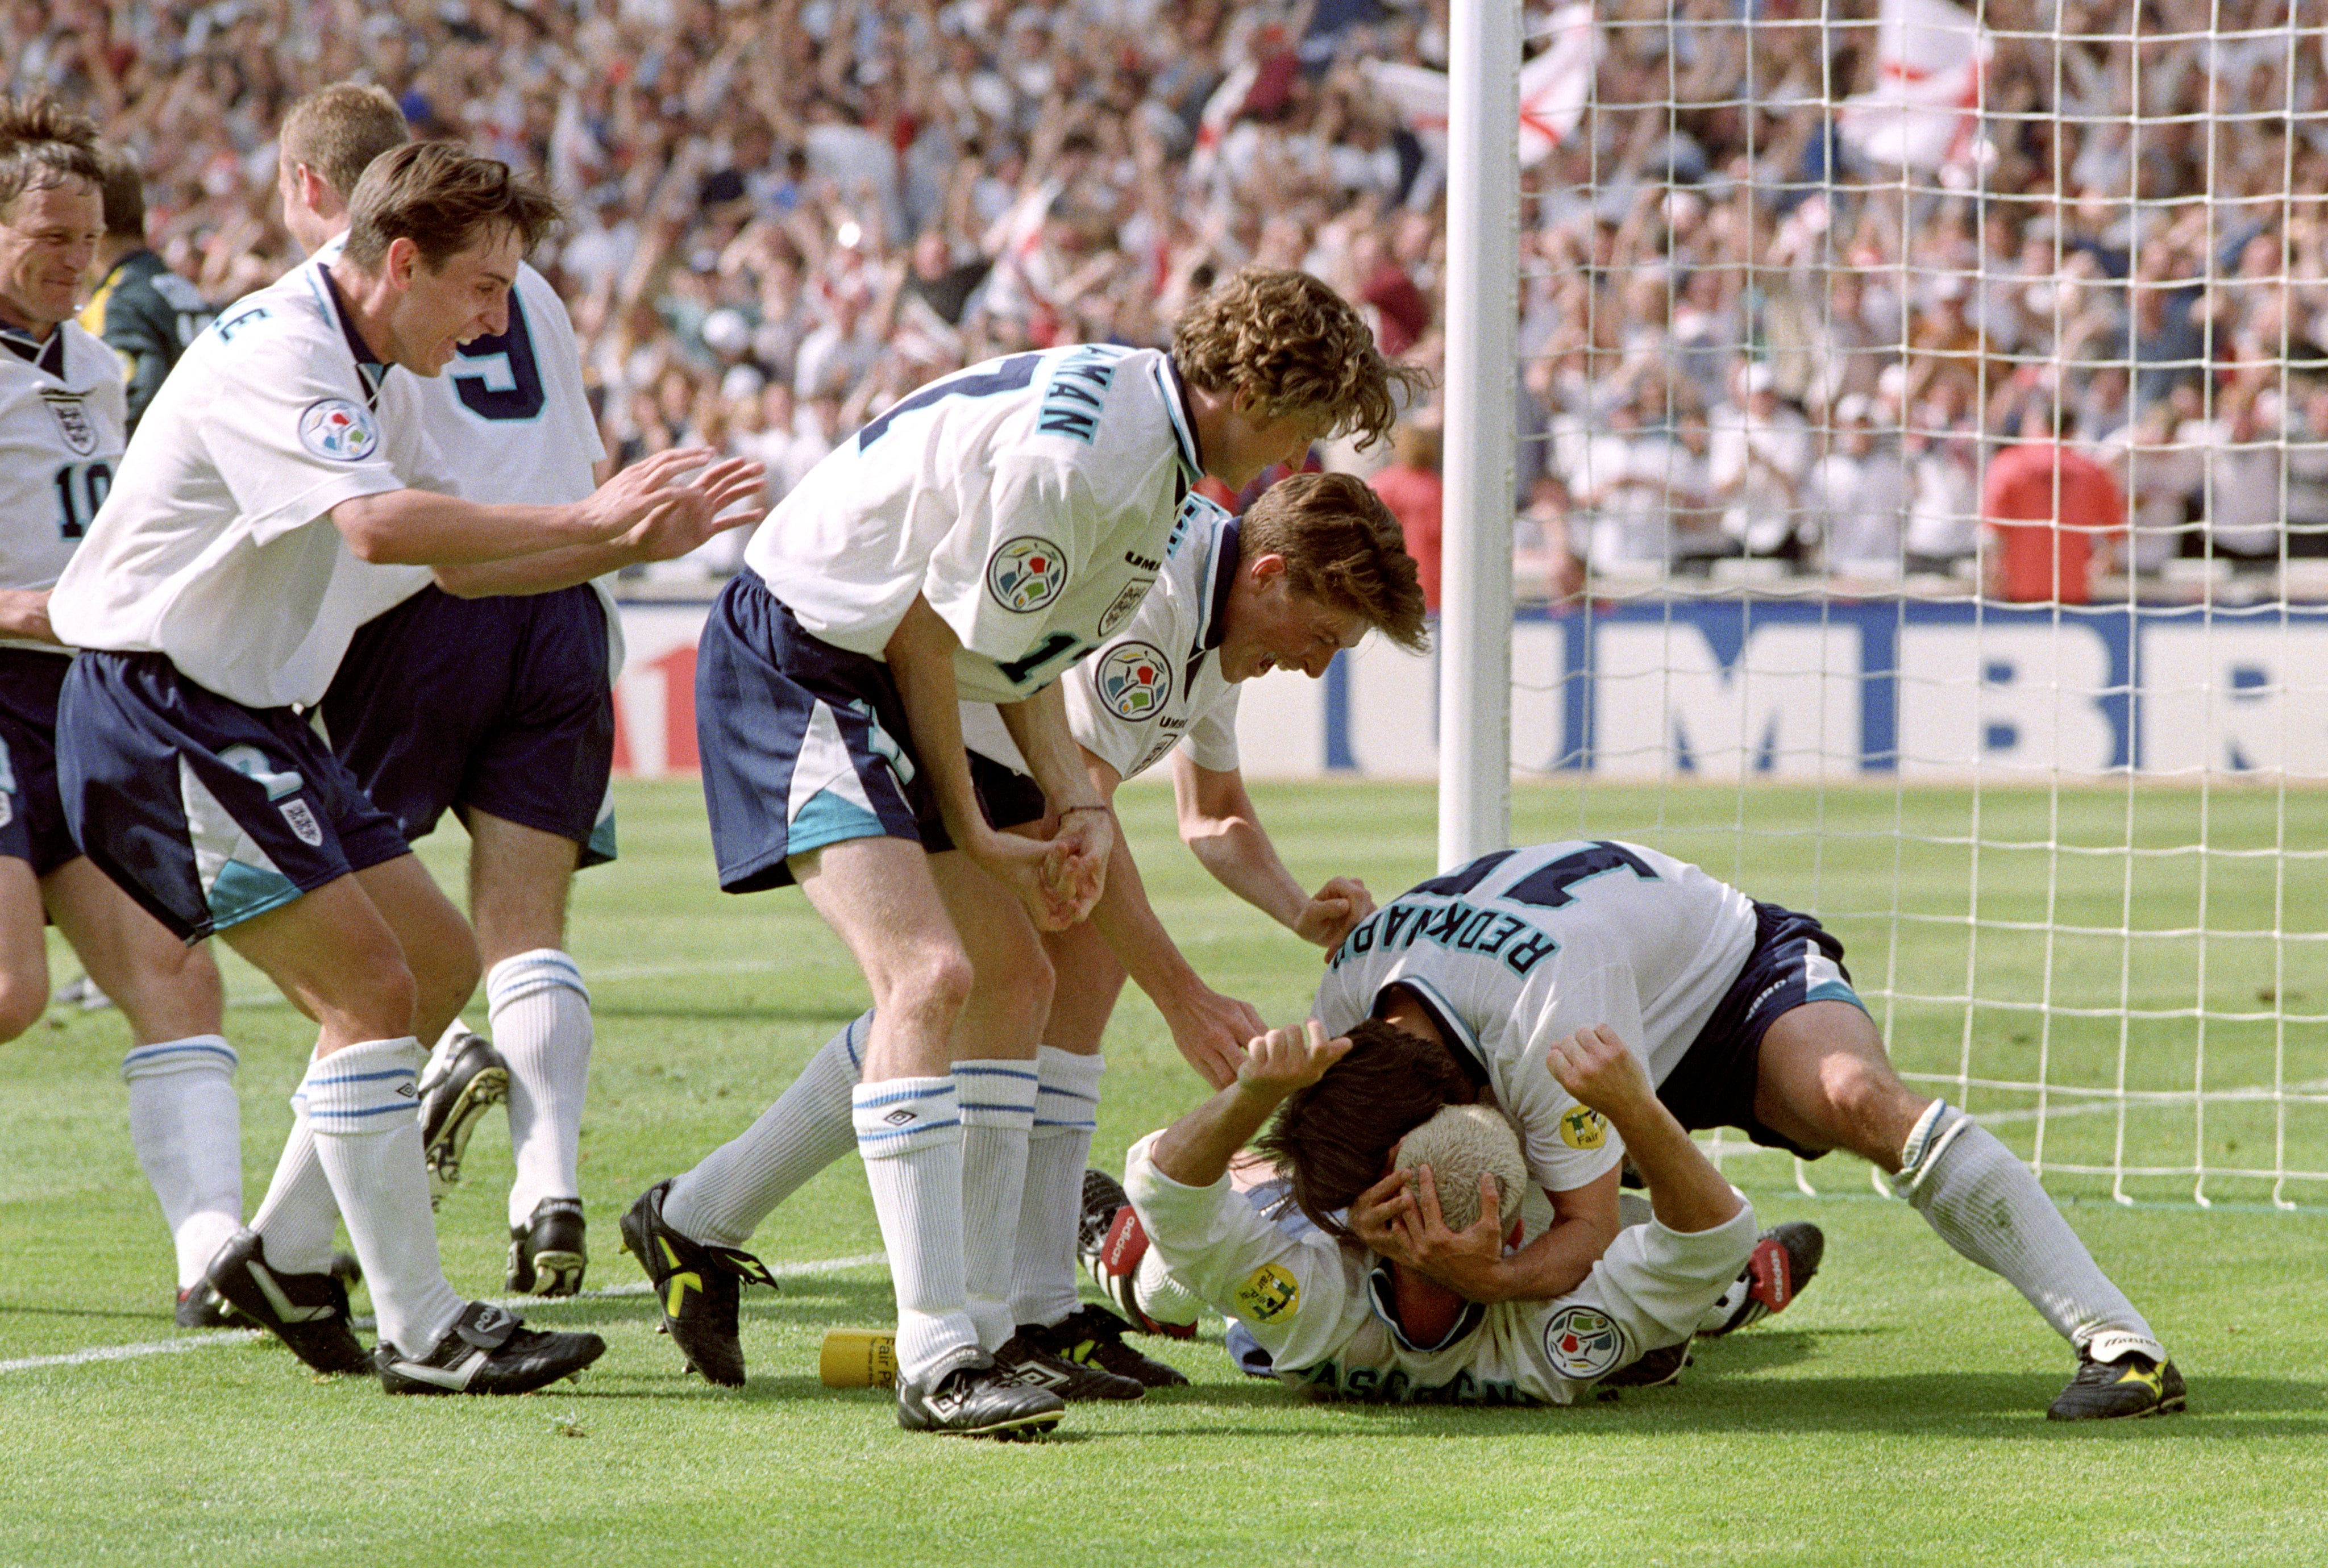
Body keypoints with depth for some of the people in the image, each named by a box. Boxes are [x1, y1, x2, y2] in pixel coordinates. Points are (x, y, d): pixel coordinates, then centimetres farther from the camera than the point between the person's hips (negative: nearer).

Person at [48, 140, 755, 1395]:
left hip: (248, 715, 11)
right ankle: (418, 1330, -12)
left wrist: (639, 536, 7)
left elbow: (455, 556, 19)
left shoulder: (380, 379, 13)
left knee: (440, 966, 12)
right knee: (369, 988, -14)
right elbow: (377, 525, -35)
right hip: (158, 712, -10)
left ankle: (285, 1256, 20)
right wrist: (586, 519, -34)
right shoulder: (276, 354, -20)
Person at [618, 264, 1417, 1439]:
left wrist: (1074, 797, 0)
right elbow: (929, 637, -19)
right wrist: (971, 836, -7)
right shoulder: (1068, 460, -26)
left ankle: (976, 1329, 15)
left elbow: (1018, 642, 14)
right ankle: (935, 1359, -23)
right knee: (929, 974, -22)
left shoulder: (1150, 446, 7)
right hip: (796, 666, -11)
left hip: (877, 680, 11)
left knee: (1014, 979, 11)